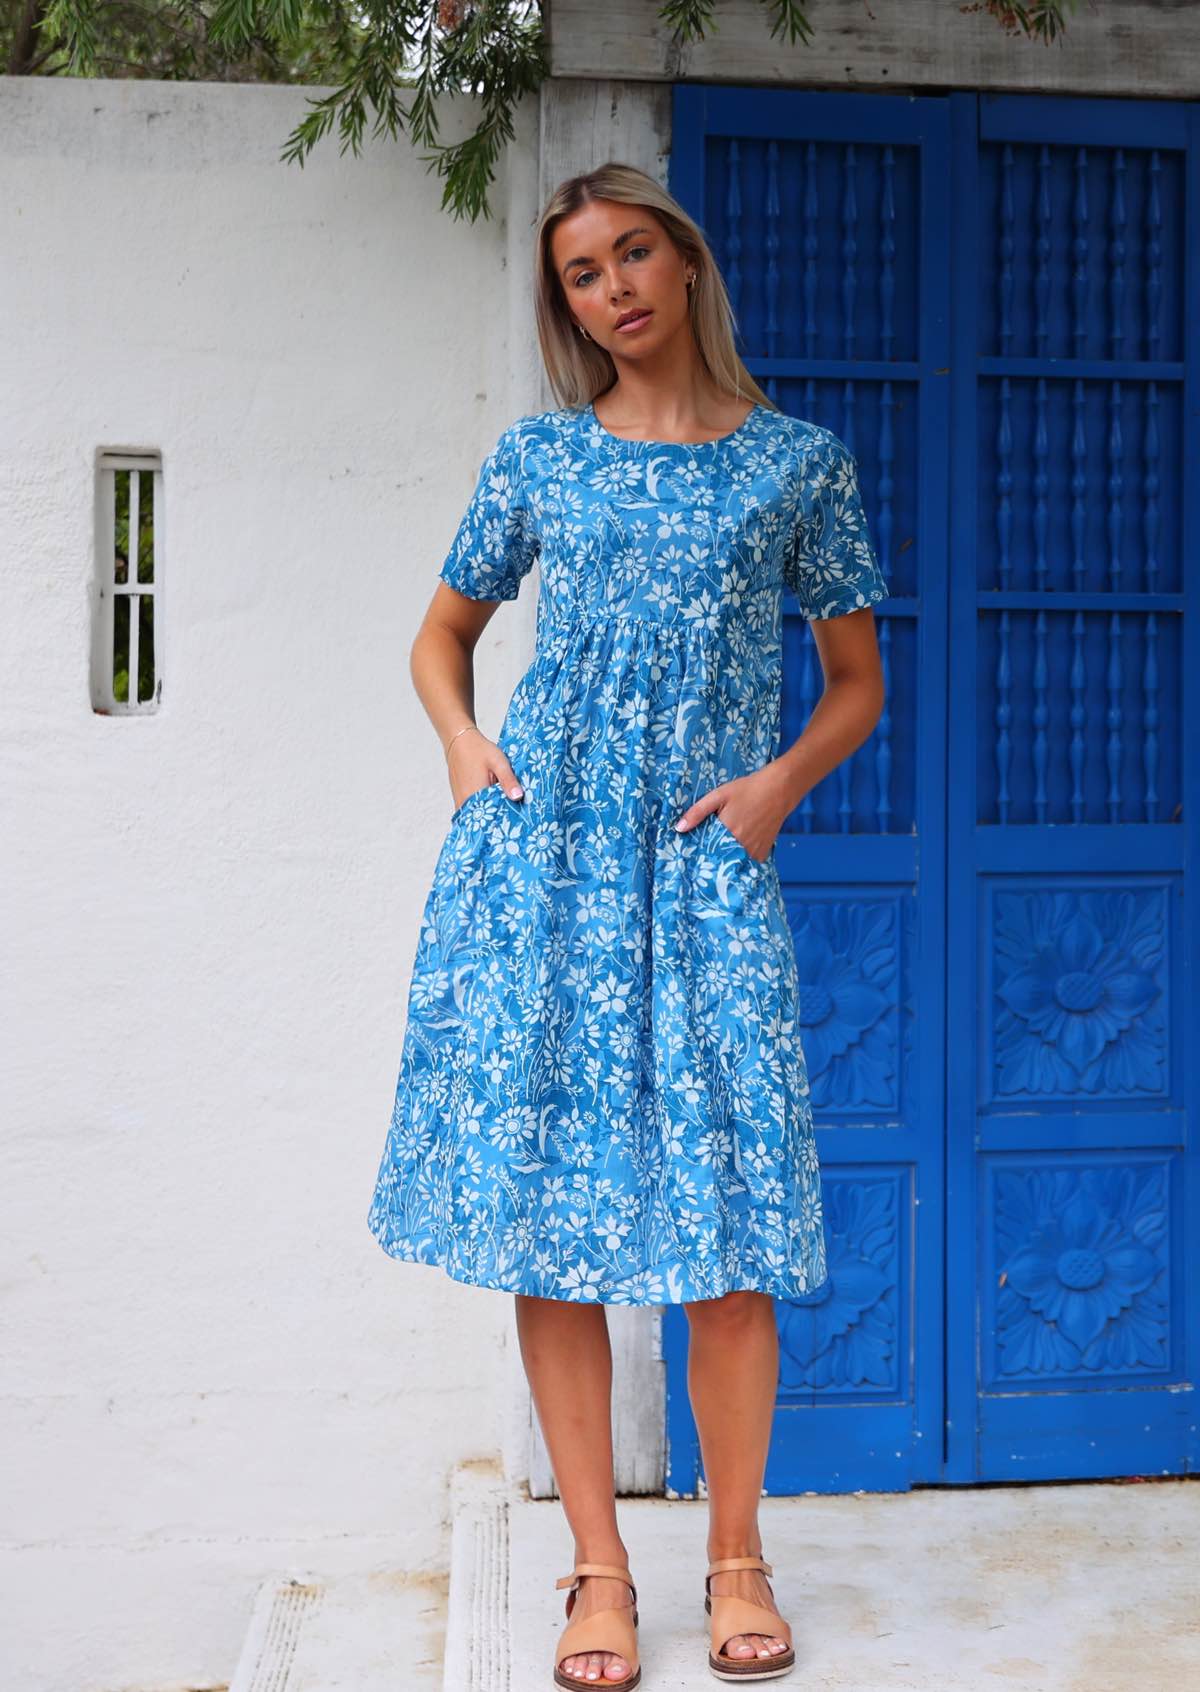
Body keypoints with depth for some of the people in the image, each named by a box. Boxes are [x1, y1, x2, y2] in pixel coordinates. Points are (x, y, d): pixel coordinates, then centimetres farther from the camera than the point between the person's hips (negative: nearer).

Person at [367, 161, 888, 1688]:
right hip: (540, 850, 1)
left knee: (726, 1217, -3)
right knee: (548, 1214, 0)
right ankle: (598, 1565, 13)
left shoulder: (799, 462, 8)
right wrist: (461, 741, 1)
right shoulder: (537, 456, 10)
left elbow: (857, 682, 13)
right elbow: (442, 633, 21)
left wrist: (785, 777, -5)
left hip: (705, 858, -1)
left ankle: (735, 1556, 14)